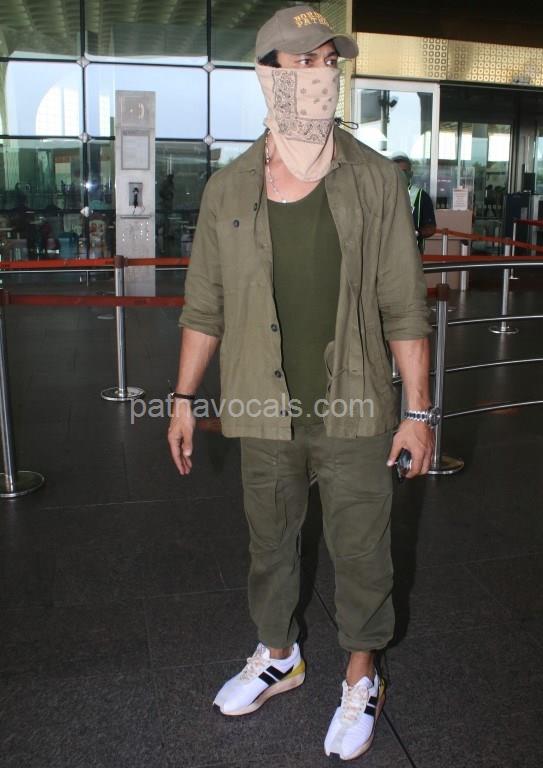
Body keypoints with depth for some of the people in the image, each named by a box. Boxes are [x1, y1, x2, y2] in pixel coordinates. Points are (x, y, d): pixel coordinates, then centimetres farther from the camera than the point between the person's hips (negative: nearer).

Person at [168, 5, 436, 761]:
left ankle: (362, 677, 36)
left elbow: (404, 307, -4)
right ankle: (278, 655, 44)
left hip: (355, 414, -1)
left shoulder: (376, 181, -4)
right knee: (270, 544, 18)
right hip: (265, 415, 2)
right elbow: (205, 307, 6)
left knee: (361, 552, 11)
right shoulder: (228, 190, 0)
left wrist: (419, 410, -5)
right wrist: (184, 398, 7)